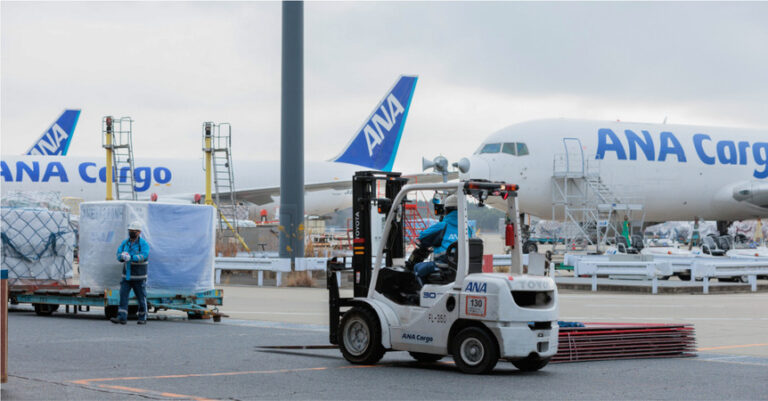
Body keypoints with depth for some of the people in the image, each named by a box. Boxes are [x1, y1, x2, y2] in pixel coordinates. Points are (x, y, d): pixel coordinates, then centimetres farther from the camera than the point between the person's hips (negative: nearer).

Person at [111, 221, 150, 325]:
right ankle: (122, 317, -11)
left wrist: (130, 257, -36)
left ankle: (143, 318, 18)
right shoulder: (125, 243, 8)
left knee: (141, 298, 4)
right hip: (126, 276, 4)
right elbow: (119, 255, 0)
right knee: (123, 295, -8)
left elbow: (144, 256, -25)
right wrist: (122, 256, -25)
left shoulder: (143, 244, -9)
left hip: (139, 277, -4)